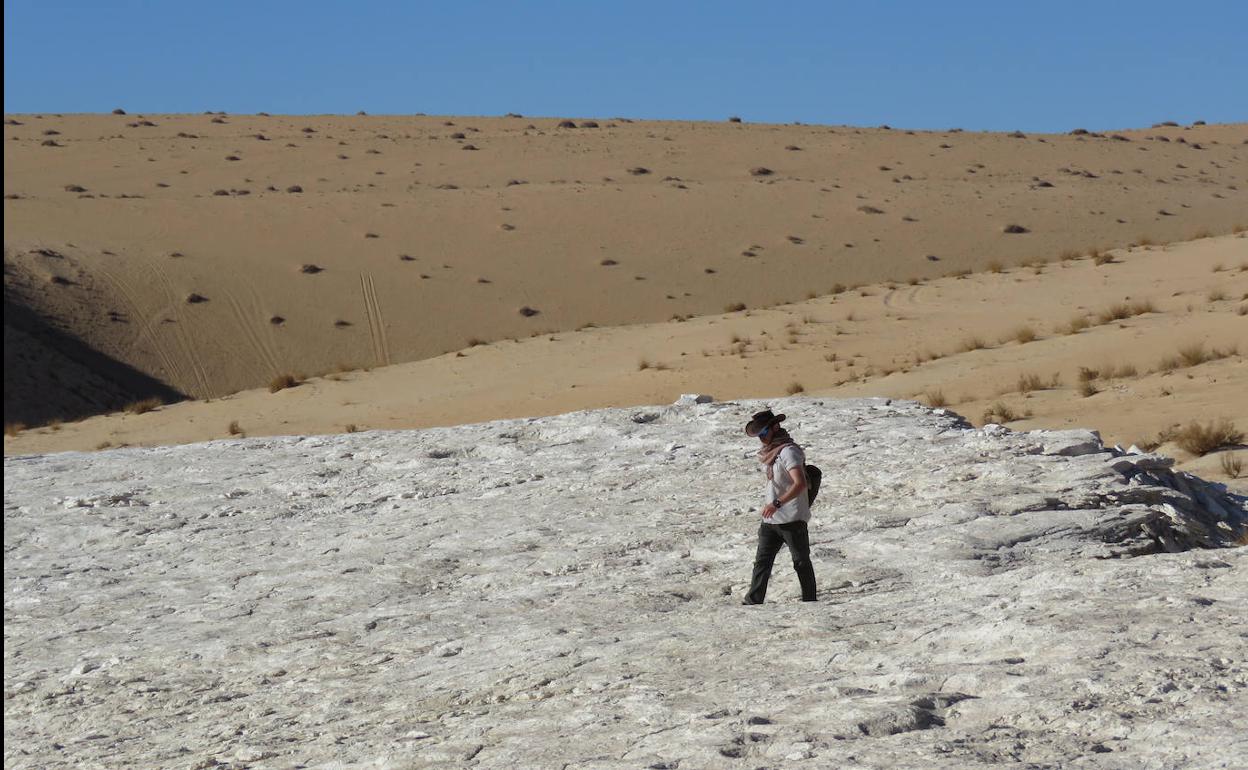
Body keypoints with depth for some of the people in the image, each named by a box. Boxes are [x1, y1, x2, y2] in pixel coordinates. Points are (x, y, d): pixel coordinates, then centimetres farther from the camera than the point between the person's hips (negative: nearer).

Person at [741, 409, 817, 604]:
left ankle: (810, 601, 14)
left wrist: (777, 503, -35)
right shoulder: (769, 452, 12)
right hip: (770, 519, 8)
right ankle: (753, 602, 2)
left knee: (801, 562, 4)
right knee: (762, 561, 3)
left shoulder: (788, 451, -17)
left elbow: (800, 484, -28)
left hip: (792, 519, -8)